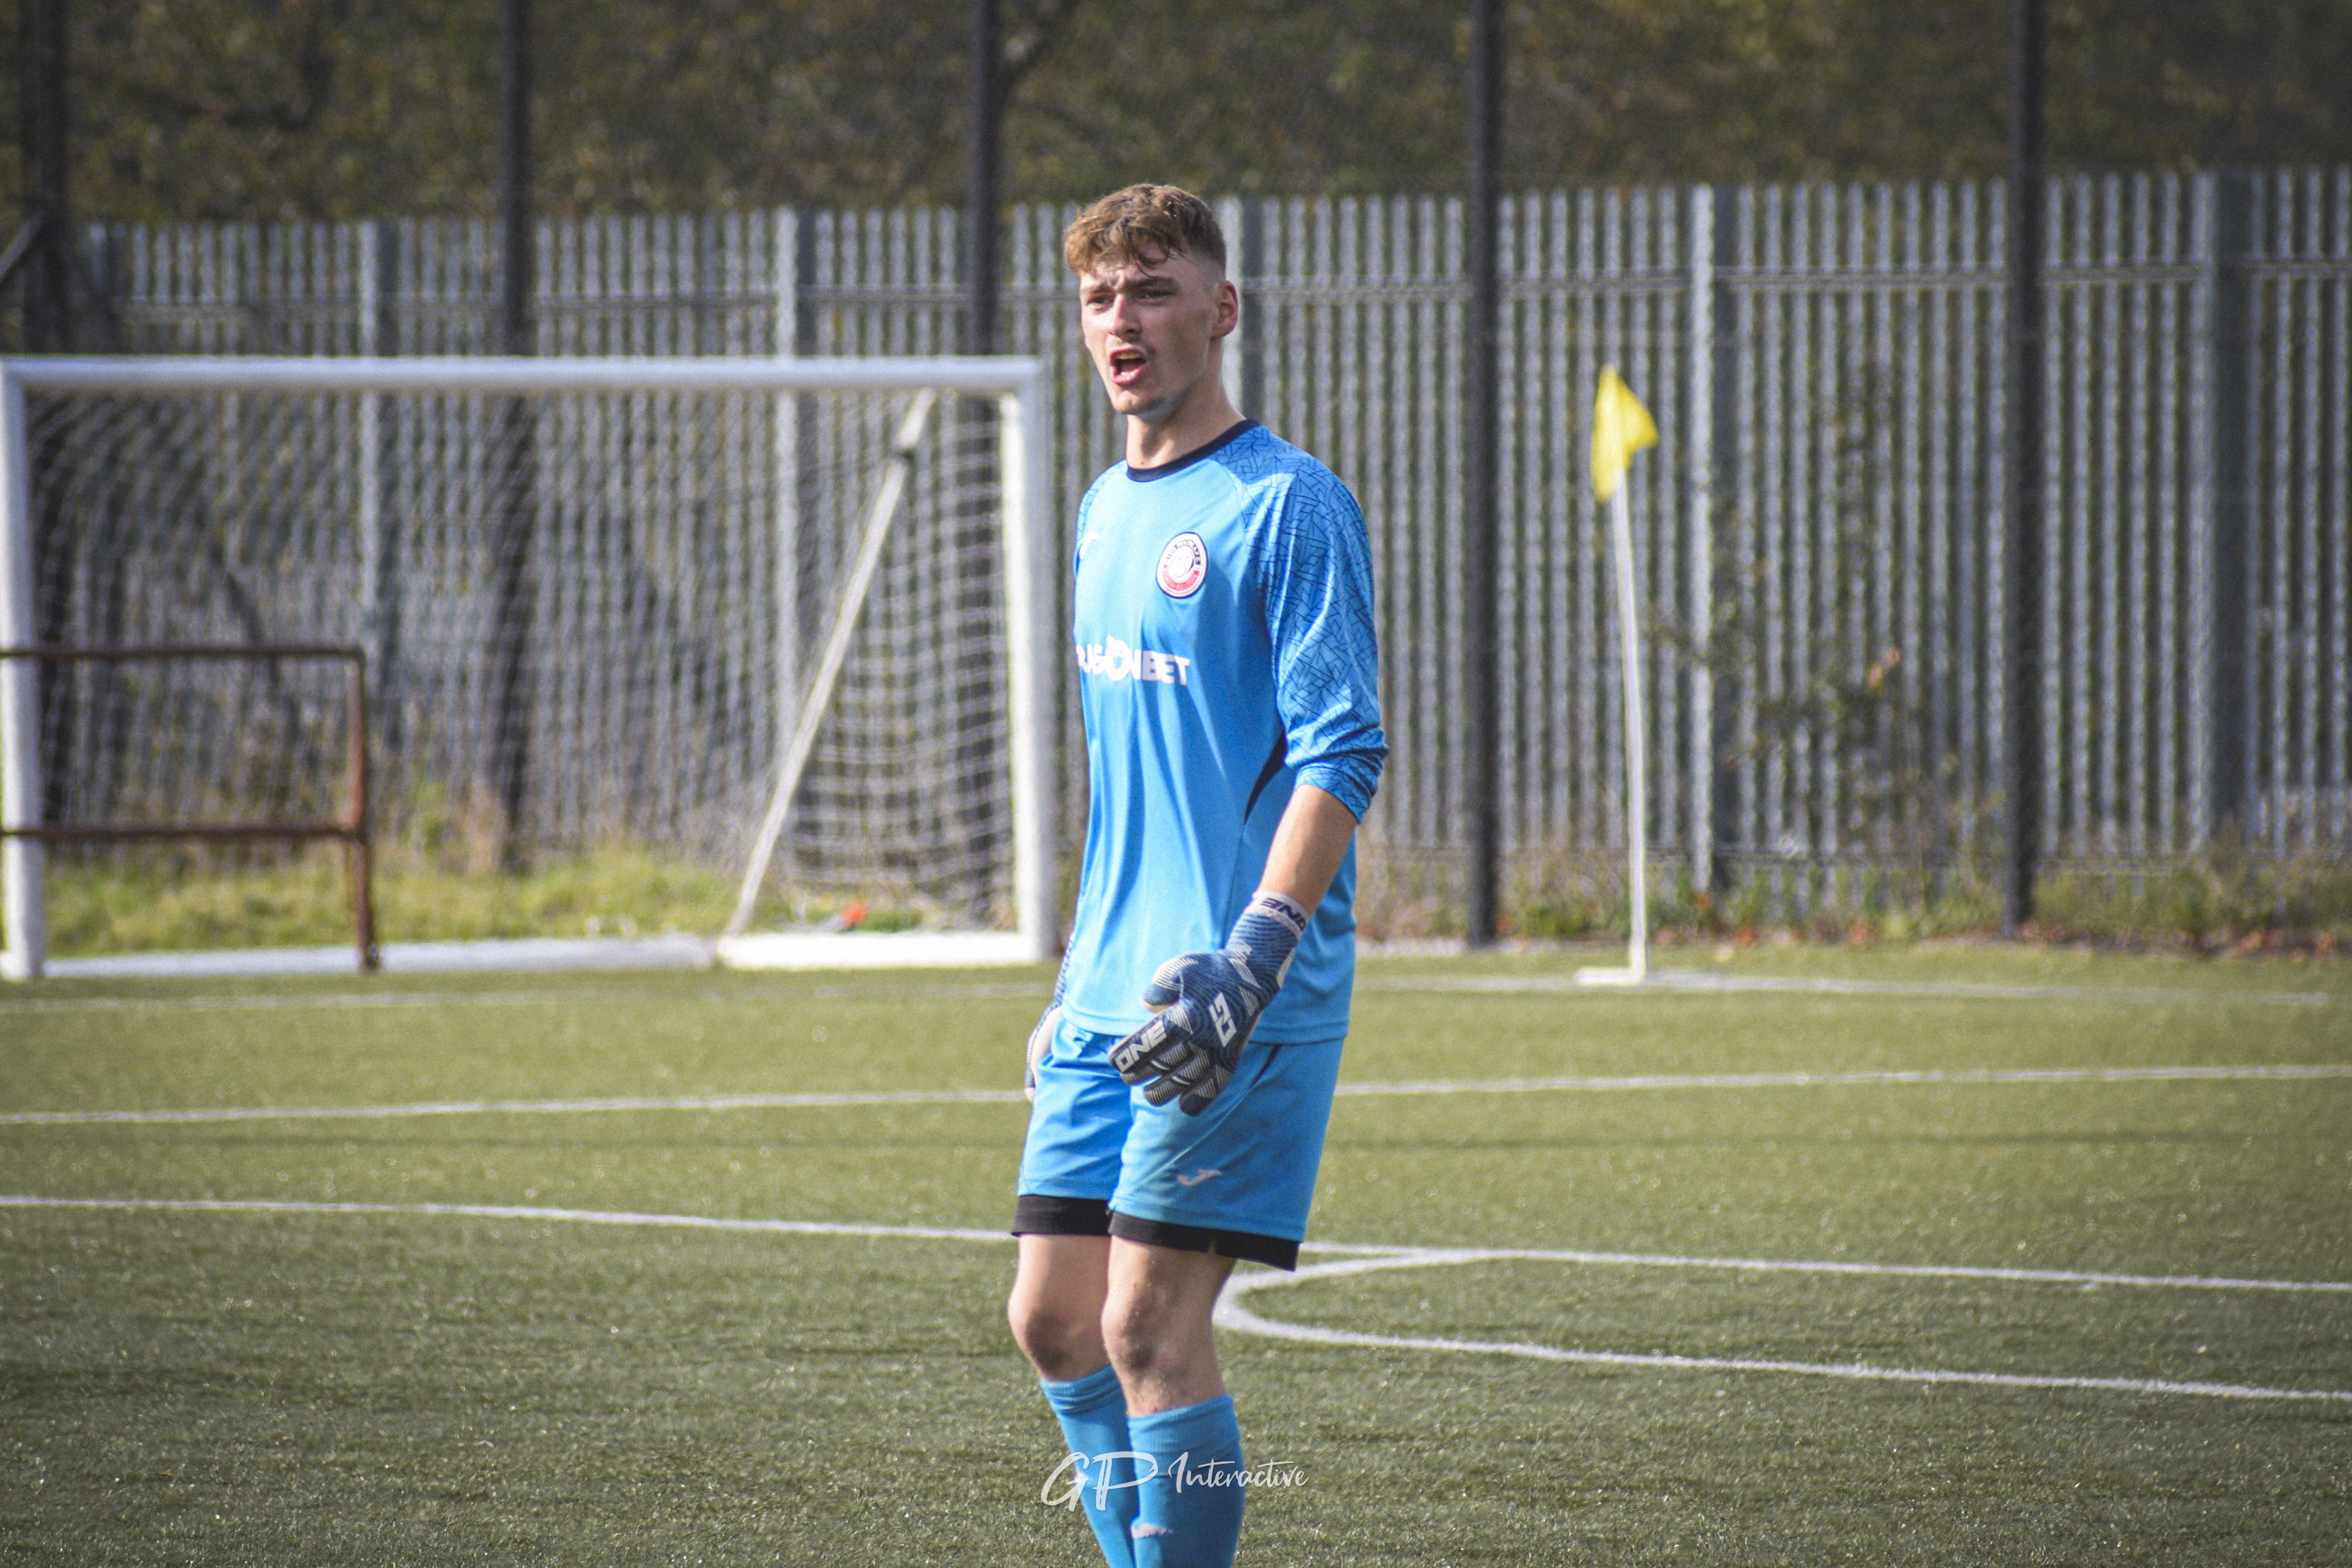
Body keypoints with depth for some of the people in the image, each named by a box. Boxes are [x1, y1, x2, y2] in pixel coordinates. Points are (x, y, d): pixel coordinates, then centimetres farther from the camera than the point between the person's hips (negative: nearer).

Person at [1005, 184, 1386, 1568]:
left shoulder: (1288, 505, -9)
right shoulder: (1108, 511, 16)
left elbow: (1343, 758, -16)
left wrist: (1251, 959, -25)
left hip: (1237, 1002, -8)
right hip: (1112, 998, 8)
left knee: (1150, 1325, -11)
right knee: (1054, 1316, 7)